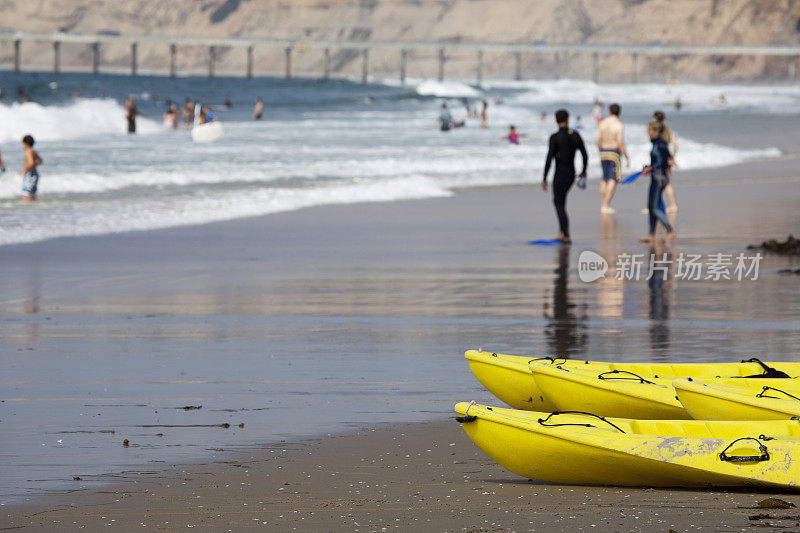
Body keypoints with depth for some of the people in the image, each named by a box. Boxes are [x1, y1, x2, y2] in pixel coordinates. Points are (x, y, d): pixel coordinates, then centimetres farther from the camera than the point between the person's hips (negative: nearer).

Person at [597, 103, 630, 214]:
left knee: (605, 179, 17)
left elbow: (598, 141, 5)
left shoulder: (602, 123, 5)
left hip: (603, 153, 5)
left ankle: (603, 205, 17)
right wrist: (627, 158, -8)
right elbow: (620, 143, -16)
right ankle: (606, 206, -13)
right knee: (613, 180, -4)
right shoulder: (619, 125, -11)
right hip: (614, 153, -5)